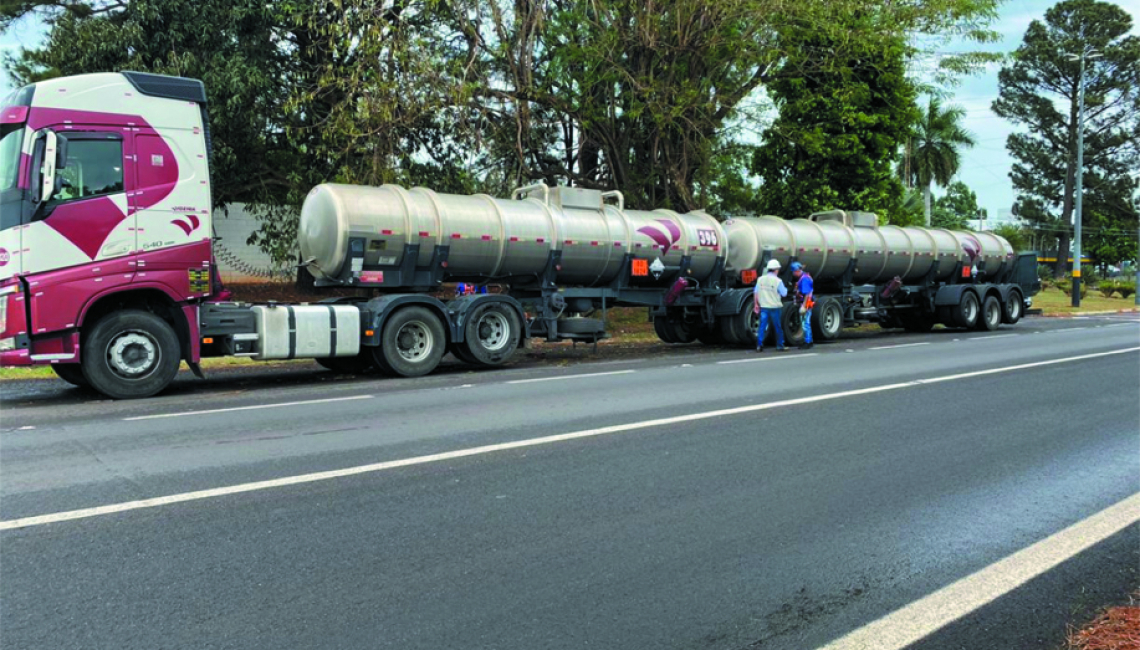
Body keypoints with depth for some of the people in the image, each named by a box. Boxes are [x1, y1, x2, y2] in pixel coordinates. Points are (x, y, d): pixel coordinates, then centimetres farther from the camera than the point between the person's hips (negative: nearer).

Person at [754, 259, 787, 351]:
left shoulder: (760, 279, 1)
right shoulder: (778, 281, -11)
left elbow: (755, 293, 4)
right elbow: (784, 293, -5)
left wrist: (756, 304, 12)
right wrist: (785, 288, 16)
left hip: (763, 307, 3)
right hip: (774, 307, -3)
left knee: (762, 326, 4)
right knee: (778, 327, 9)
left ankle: (759, 345, -3)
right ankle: (780, 345, 16)